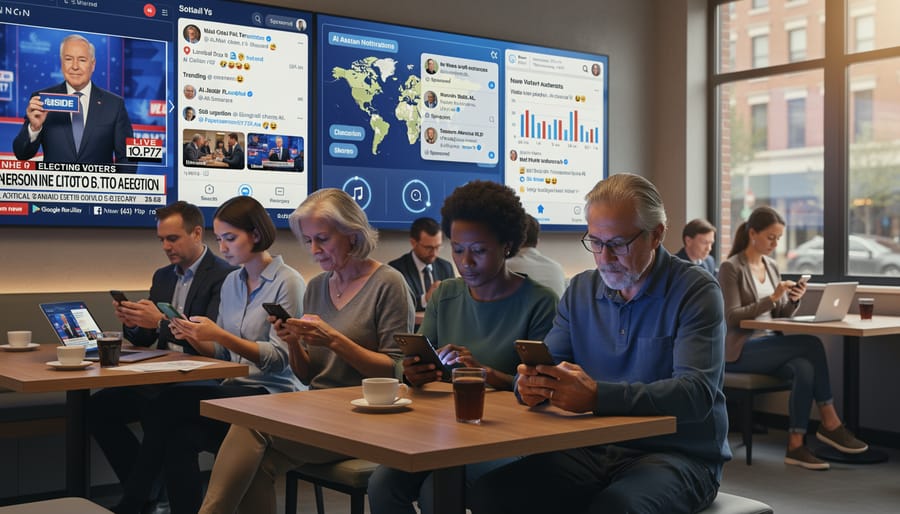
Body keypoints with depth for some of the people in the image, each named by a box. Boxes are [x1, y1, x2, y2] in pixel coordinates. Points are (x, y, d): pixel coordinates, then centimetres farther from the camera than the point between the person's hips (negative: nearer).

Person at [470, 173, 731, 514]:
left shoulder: (696, 292, -8)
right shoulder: (580, 290, 11)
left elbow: (697, 393, -21)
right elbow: (549, 367, 8)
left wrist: (599, 397, -34)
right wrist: (531, 383, -19)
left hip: (678, 455, -4)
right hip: (594, 449, 5)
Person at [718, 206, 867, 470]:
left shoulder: (772, 267, 14)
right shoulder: (731, 268, -8)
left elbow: (780, 316, 15)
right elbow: (732, 318, -15)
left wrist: (793, 300, -7)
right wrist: (772, 298, -21)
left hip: (769, 346, 7)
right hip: (739, 351, -7)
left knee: (804, 368, -27)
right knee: (812, 345, -25)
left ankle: (796, 445, -24)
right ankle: (830, 424, -16)